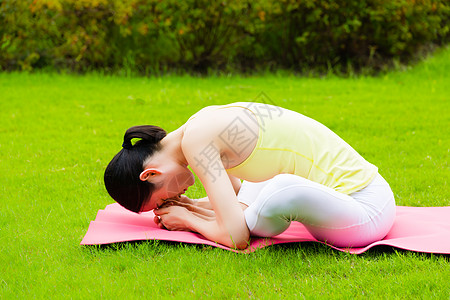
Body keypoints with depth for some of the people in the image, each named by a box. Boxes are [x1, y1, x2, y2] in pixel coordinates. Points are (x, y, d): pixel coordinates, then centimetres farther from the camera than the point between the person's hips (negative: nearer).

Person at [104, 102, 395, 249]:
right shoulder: (208, 123, 7)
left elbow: (236, 237, -22)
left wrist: (187, 220, -5)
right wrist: (191, 208, 7)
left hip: (367, 211, -9)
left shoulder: (196, 139, -18)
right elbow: (237, 198, 24)